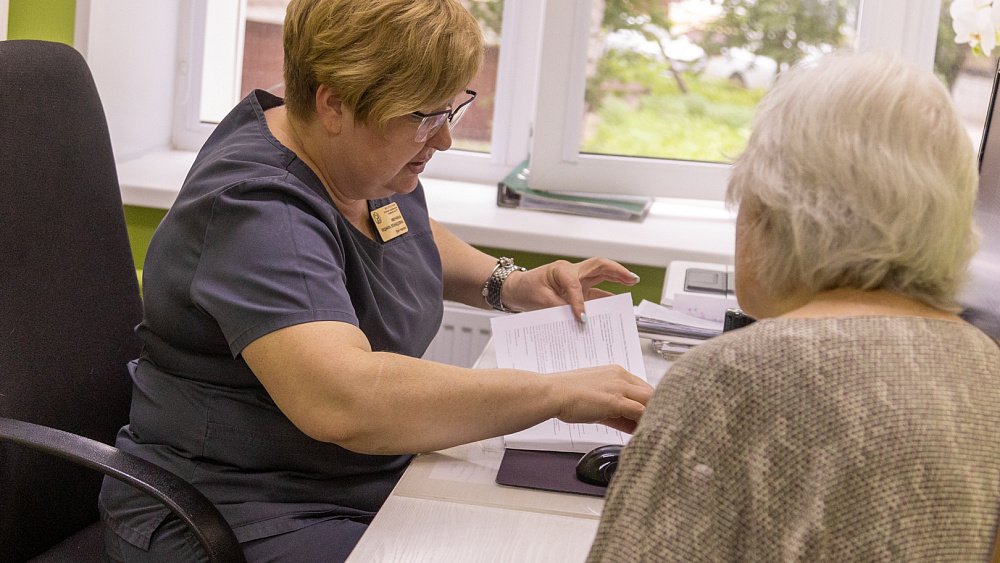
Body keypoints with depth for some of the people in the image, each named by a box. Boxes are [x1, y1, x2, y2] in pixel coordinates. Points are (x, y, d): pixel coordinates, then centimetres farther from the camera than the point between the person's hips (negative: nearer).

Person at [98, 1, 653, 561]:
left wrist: (508, 283, 7)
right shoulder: (258, 213, -25)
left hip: (374, 482, 9)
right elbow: (341, 401, -40)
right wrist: (558, 393, -36)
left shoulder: (370, 162, 3)